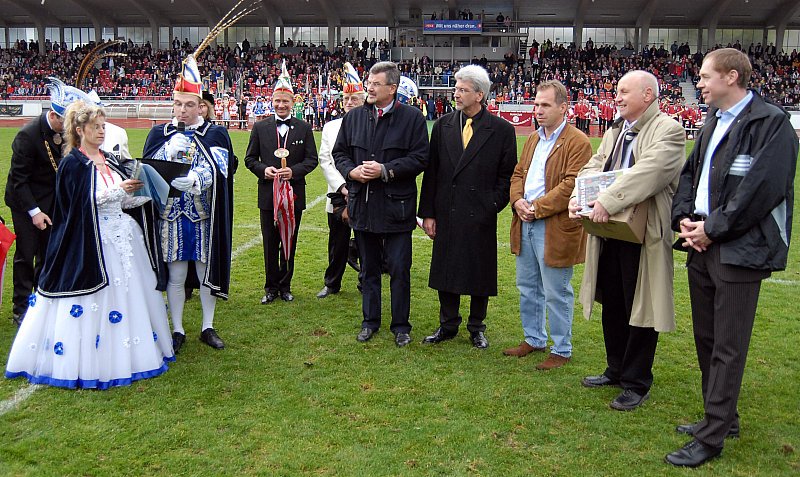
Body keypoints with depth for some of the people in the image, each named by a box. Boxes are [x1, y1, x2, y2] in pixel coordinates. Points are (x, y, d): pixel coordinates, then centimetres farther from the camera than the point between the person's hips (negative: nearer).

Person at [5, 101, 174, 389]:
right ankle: (89, 363, 6)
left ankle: (123, 355, 20)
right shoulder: (72, 164, -4)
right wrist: (119, 190, -18)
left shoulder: (109, 161, 14)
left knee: (130, 293, 8)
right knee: (96, 301, -5)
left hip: (124, 236, 7)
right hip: (92, 243, -7)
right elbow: (84, 201, -15)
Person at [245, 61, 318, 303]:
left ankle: (285, 286, 21)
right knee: (270, 245, 7)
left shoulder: (304, 128, 4)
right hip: (268, 194, 0)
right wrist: (263, 169, -12)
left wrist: (294, 171, -15)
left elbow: (312, 159, 2)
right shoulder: (260, 127, 5)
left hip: (294, 194, 0)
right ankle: (271, 287, 19)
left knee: (289, 244, 8)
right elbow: (250, 158, 8)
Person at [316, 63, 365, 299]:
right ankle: (332, 284, 27)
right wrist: (341, 187, -9)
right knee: (337, 243, 12)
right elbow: (325, 161, 4)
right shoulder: (330, 127, 9)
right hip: (338, 196, 3)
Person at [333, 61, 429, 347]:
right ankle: (370, 321, 29)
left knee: (399, 270, 3)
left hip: (396, 207, -4)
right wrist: (351, 171, -7)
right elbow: (339, 153, 13)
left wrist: (385, 170, -18)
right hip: (363, 205, 4)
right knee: (369, 268, 15)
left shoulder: (412, 118, -5)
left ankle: (401, 325, 18)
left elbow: (419, 159, -9)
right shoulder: (354, 117, 7)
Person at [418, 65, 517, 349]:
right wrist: (428, 213, 1)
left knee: (479, 272, 8)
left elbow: (507, 175, 1)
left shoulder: (501, 130, -3)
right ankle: (448, 326, 27)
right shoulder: (443, 126, 4)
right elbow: (431, 172, 4)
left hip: (481, 216, -2)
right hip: (446, 213, 3)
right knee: (446, 271, 11)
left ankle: (477, 328, 26)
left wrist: (493, 206, -8)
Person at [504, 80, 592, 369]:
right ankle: (534, 339, 34)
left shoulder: (577, 142, -11)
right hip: (526, 225, 8)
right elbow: (518, 174, 15)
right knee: (527, 288, 18)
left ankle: (561, 350, 17)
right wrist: (517, 200, -4)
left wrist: (537, 207, -19)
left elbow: (571, 185, -19)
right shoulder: (533, 139, 16)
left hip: (555, 228, -8)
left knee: (556, 294, 2)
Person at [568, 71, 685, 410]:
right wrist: (578, 196, -12)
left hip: (644, 234, -8)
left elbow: (649, 171, -25)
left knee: (640, 309, 3)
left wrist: (608, 201, -32)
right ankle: (616, 370, 34)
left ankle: (637, 383, 17)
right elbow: (594, 166, 7)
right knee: (612, 305, 17)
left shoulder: (668, 130, -10)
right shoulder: (615, 131, 15)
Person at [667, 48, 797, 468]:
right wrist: (684, 218, -1)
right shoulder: (714, 121, 15)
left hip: (739, 250, -8)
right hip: (702, 245, 9)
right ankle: (720, 418, 32)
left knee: (728, 348, -1)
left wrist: (712, 230, -15)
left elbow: (763, 190, -19)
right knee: (706, 338, 16)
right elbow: (689, 173, 16)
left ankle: (711, 439, 8)